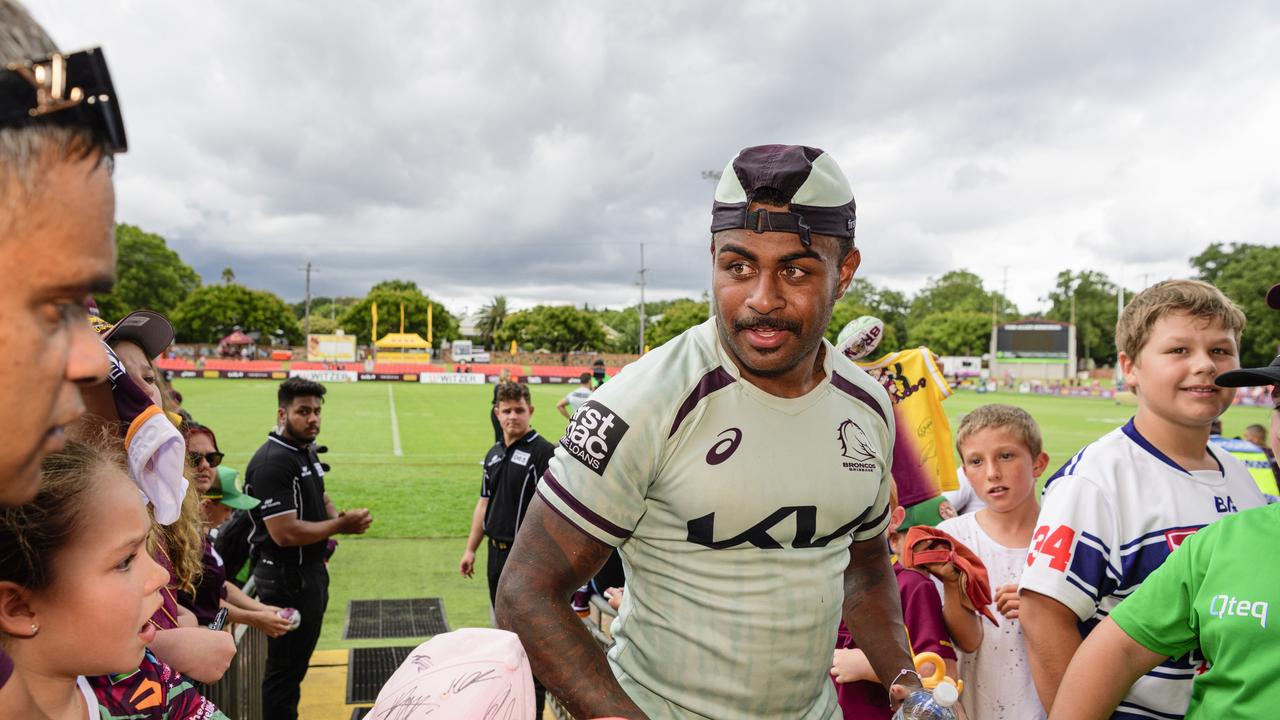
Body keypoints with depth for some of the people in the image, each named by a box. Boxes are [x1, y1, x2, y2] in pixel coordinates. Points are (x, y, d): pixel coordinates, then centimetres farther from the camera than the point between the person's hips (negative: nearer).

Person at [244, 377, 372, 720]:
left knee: (297, 663, 23)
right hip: (286, 579, -10)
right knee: (284, 668, 5)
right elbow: (285, 534, -28)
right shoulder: (272, 462, -23)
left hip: (311, 573, 10)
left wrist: (340, 519, -2)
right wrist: (341, 524, -19)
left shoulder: (307, 451, 7)